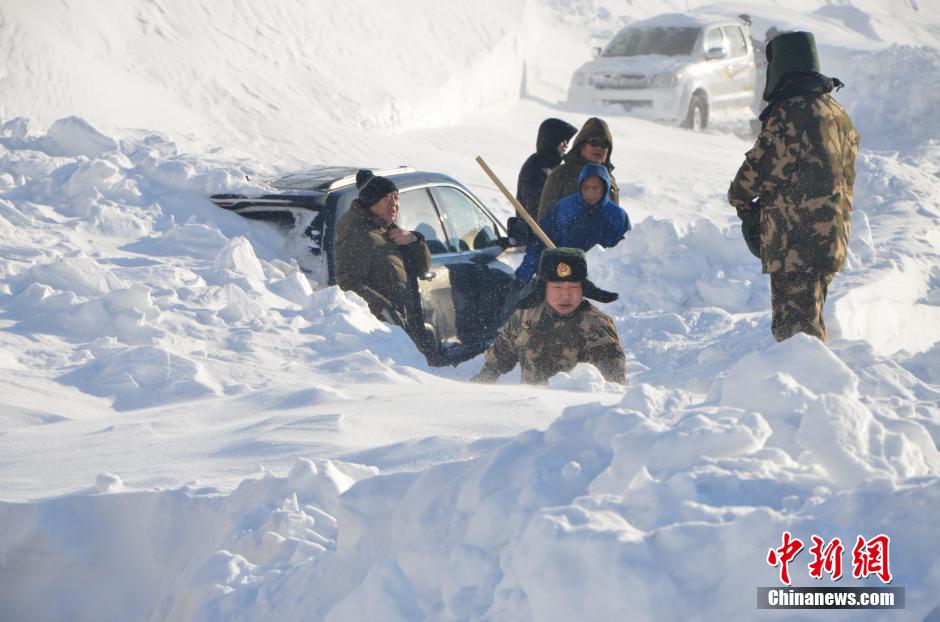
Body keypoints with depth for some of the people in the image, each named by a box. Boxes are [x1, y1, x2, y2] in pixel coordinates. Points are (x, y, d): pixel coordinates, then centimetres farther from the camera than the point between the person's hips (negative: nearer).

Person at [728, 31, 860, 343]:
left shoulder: (787, 115, -15)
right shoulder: (839, 114, 14)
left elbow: (757, 169, -11)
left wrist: (740, 199, 12)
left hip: (794, 244, -9)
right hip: (831, 242, 9)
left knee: (794, 330, -7)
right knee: (812, 325, 21)